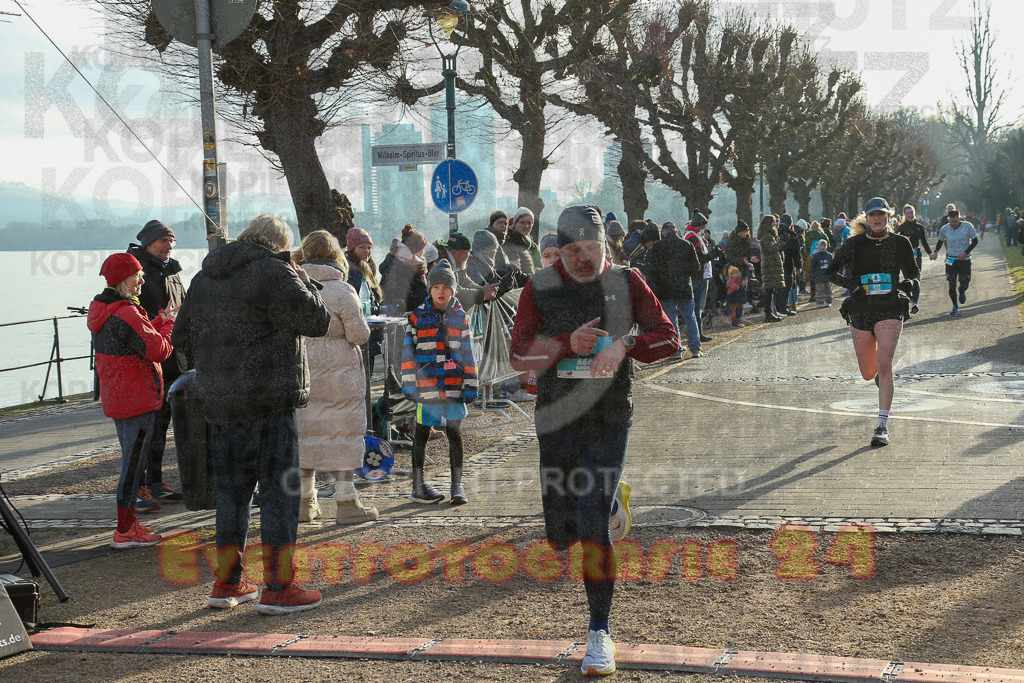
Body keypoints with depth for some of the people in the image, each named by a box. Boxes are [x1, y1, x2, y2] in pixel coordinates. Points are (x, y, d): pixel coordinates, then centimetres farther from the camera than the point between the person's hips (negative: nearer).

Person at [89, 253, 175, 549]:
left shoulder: (102, 310, 10)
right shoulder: (126, 314, -22)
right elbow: (159, 350, -20)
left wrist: (161, 319, 8)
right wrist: (168, 323, -5)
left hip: (116, 399, 10)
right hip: (138, 400, -10)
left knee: (131, 460, 19)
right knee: (134, 463, -4)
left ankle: (129, 523, 26)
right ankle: (125, 531, 1)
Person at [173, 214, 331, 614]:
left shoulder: (203, 278, 15)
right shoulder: (275, 273, -9)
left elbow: (182, 336, 19)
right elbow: (317, 320, -10)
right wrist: (300, 278, 3)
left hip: (217, 401, 7)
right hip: (268, 401, -7)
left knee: (230, 490, 15)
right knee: (279, 490, -1)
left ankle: (226, 584, 20)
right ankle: (278, 588, 0)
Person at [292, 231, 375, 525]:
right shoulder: (342, 291, -14)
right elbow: (359, 335, -12)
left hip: (302, 374, 5)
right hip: (341, 373, -4)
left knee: (305, 432, 12)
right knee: (344, 433, 3)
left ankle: (304, 503, 19)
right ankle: (347, 504, 6)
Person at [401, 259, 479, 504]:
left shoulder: (460, 316, 9)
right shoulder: (418, 316, 4)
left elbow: (468, 352, 11)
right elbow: (408, 352, 4)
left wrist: (471, 385, 5)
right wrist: (409, 383, -3)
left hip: (454, 386, 1)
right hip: (426, 385, -1)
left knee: (455, 433, 3)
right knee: (421, 433, 6)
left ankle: (457, 485, 10)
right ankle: (418, 486, 14)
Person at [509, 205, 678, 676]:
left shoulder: (626, 283, 1)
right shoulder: (540, 288, 0)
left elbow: (668, 338, -2)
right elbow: (519, 354, -6)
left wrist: (625, 345, -20)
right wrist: (568, 343, -23)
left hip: (610, 423, -1)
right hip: (556, 421, 2)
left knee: (593, 523, -12)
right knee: (558, 529, 7)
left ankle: (599, 631, -1)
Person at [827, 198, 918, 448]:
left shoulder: (900, 243, 3)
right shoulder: (854, 244, 0)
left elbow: (914, 272, 17)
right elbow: (831, 271, 8)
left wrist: (909, 282, -6)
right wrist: (848, 283, -12)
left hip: (890, 309, -1)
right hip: (860, 310, 2)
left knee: (884, 364, -18)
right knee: (868, 373, 8)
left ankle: (882, 427, -14)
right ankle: (880, 373, 49)